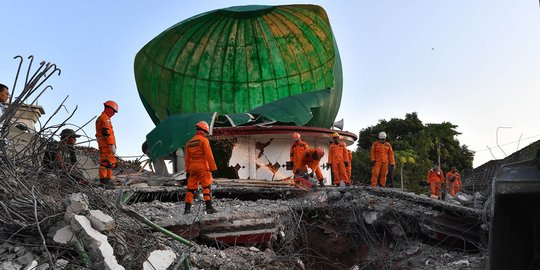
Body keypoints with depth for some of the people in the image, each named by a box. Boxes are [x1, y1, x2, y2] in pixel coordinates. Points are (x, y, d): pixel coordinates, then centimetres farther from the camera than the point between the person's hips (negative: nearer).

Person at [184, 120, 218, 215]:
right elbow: (209, 156, -11)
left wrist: (187, 171, 20)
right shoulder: (204, 140, -5)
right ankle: (209, 207, -14)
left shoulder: (189, 142, 15)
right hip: (203, 168, -6)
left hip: (193, 168, 6)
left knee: (191, 188, 10)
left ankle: (187, 208, 11)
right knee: (207, 187, -7)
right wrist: (213, 168, -10)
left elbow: (187, 159, 16)